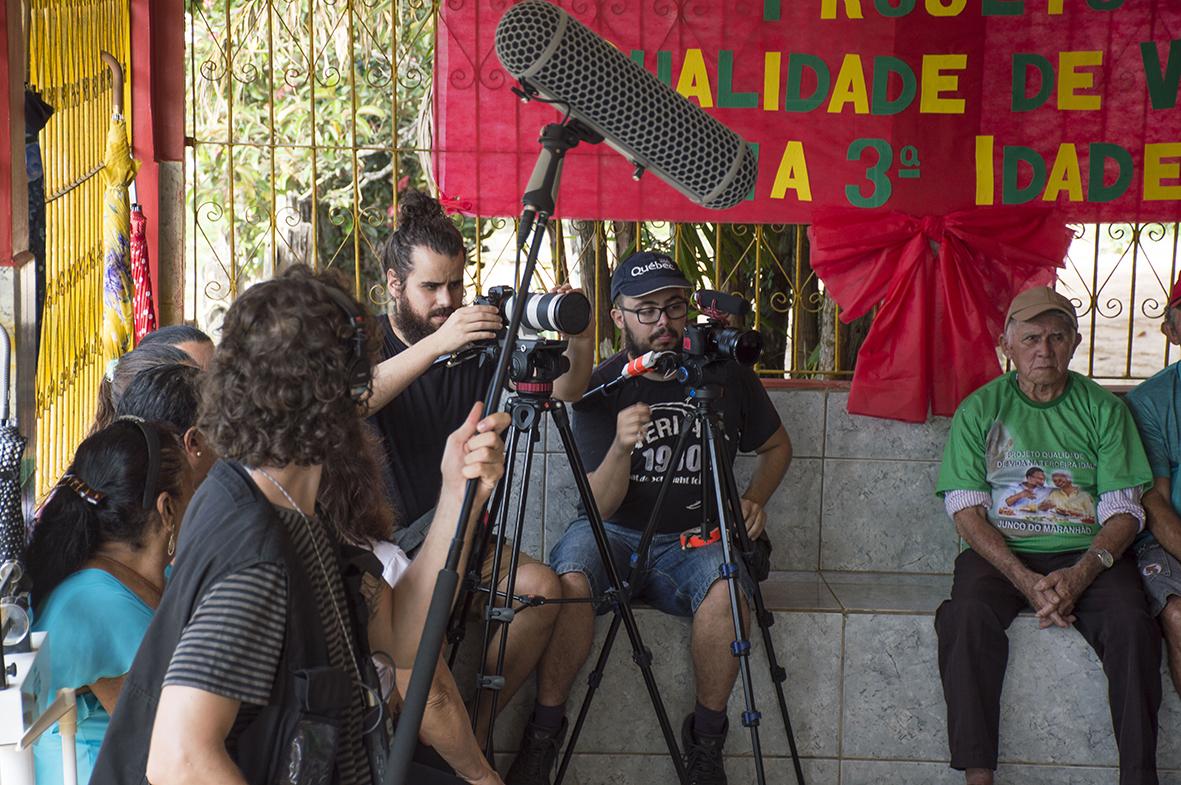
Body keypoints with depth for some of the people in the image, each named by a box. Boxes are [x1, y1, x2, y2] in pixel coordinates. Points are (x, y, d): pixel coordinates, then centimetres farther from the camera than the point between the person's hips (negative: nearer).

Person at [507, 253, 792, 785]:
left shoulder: (725, 373, 1)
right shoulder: (600, 389, -5)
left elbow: (777, 446, 19)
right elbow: (601, 505, -11)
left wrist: (753, 500, 0)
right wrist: (621, 445, -30)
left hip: (694, 541, 1)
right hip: (616, 539, -1)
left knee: (724, 587, -33)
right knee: (571, 577, -34)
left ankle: (706, 741, -15)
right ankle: (544, 731, -19)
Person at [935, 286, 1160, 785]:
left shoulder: (1103, 410, 9)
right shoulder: (980, 410, 7)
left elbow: (1124, 510, 3)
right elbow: (966, 510, -1)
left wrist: (1080, 575, -17)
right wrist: (1025, 580, -16)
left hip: (1088, 554, 1)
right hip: (1001, 552, 0)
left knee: (1133, 625, -29)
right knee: (968, 617, -32)